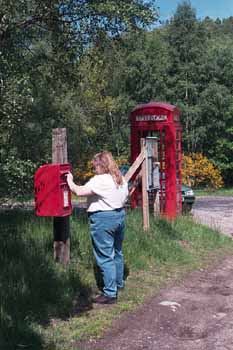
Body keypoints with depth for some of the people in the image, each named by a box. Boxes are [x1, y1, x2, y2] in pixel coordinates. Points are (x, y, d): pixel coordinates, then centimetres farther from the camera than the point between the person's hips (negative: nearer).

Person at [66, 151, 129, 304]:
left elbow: (79, 191, -21)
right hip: (120, 216, 9)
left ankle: (110, 294, -1)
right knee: (117, 252, 23)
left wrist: (70, 181, -5)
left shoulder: (99, 180, -18)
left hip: (103, 219, -9)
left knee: (105, 257, -3)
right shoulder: (122, 179, 8)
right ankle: (119, 283, 38)